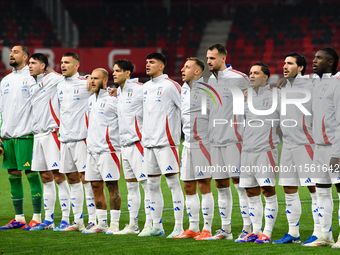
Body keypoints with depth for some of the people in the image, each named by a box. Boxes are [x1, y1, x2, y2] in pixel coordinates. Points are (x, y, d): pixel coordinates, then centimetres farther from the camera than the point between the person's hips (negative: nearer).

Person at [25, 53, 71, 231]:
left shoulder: (53, 79, -5)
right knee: (45, 179, 10)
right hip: (37, 135, 8)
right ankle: (48, 219, 14)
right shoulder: (32, 86, 18)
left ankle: (65, 218, -5)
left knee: (59, 177, -8)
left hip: (52, 133, -8)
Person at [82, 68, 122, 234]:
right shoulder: (91, 100, 16)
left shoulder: (112, 99, -9)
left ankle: (114, 224, -2)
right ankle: (102, 223, 15)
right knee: (96, 186, 9)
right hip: (92, 150, 8)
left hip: (108, 149, -8)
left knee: (112, 186, -5)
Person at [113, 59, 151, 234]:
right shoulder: (119, 92, 15)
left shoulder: (139, 89, -11)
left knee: (146, 183, -8)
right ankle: (133, 225, 17)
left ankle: (149, 224, -9)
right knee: (131, 185, 12)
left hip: (137, 141, -9)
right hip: (125, 144, 9)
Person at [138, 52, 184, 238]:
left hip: (166, 141, -8)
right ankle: (157, 226, 15)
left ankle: (179, 226, -6)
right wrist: (144, 136, 20)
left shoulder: (170, 85, -7)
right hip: (148, 142, 8)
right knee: (153, 185, 9)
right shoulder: (145, 87, 16)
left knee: (172, 181, -7)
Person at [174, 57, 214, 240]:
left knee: (204, 186, -6)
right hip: (188, 143, 8)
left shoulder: (206, 89, -9)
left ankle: (207, 229, -3)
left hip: (203, 143, -8)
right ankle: (193, 228, 16)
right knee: (188, 187, 9)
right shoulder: (183, 89, 14)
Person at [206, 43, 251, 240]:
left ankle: (248, 227, -6)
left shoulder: (238, 78, -8)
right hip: (215, 140, 7)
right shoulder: (211, 80, 14)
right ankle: (226, 229, 14)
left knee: (239, 182, -8)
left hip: (233, 139, -7)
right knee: (221, 185, 8)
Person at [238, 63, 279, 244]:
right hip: (247, 150, 6)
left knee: (268, 191, -6)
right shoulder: (246, 95, 13)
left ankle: (267, 233, -4)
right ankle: (255, 231, 15)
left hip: (266, 150, -6)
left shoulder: (274, 96, -2)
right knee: (251, 192, 8)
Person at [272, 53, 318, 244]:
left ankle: (319, 232, -6)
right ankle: (293, 233, 15)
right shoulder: (283, 88, 15)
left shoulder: (310, 87, -7)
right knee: (289, 189, 9)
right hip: (288, 145, 8)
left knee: (314, 187, -7)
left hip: (305, 143, -8)